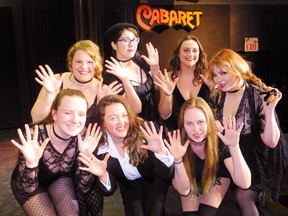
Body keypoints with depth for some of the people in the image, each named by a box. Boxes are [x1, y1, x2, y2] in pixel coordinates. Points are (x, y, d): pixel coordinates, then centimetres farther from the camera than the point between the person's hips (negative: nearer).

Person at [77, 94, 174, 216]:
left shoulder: (144, 133, -29)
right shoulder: (99, 146, -23)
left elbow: (168, 175, -26)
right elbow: (109, 190, -16)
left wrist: (161, 151, -46)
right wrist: (103, 176, -39)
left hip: (154, 180, -1)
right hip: (129, 185, 2)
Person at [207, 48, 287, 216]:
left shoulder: (258, 95, -20)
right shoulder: (217, 95, -7)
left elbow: (271, 142, -21)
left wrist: (269, 111, -36)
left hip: (253, 157, -4)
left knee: (244, 197, -10)